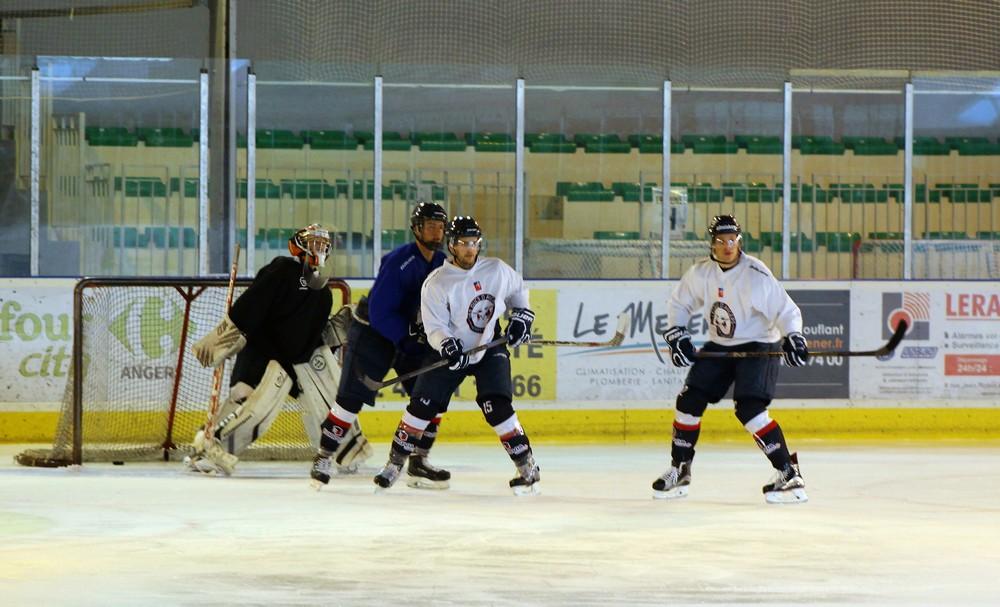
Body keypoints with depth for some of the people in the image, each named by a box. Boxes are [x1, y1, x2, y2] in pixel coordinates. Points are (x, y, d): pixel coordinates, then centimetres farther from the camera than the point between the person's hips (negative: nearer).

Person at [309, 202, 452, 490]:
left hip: (416, 335, 7)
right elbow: (380, 312, -26)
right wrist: (408, 337, -29)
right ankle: (323, 458, 1)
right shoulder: (399, 261, -23)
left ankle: (419, 462, 10)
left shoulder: (444, 264, 0)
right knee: (351, 398, -9)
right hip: (373, 332, -7)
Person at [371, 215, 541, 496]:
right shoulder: (436, 283, -15)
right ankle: (394, 464, 9)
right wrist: (446, 345, -38)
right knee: (423, 404, -6)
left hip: (491, 348, 0)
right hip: (452, 351, 0)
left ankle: (528, 469, -9)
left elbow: (518, 291, 15)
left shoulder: (496, 270, -6)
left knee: (496, 406, -17)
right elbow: (434, 327, -19)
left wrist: (521, 318, 2)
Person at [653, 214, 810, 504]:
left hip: (758, 346, -6)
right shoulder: (700, 273, -5)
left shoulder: (756, 275, -22)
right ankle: (679, 470, 17)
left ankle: (789, 474, -18)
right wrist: (677, 336, -2)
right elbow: (679, 303, 10)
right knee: (689, 401, 0)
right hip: (719, 347, 6)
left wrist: (793, 337, -37)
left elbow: (786, 309, -20)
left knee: (749, 409, -22)